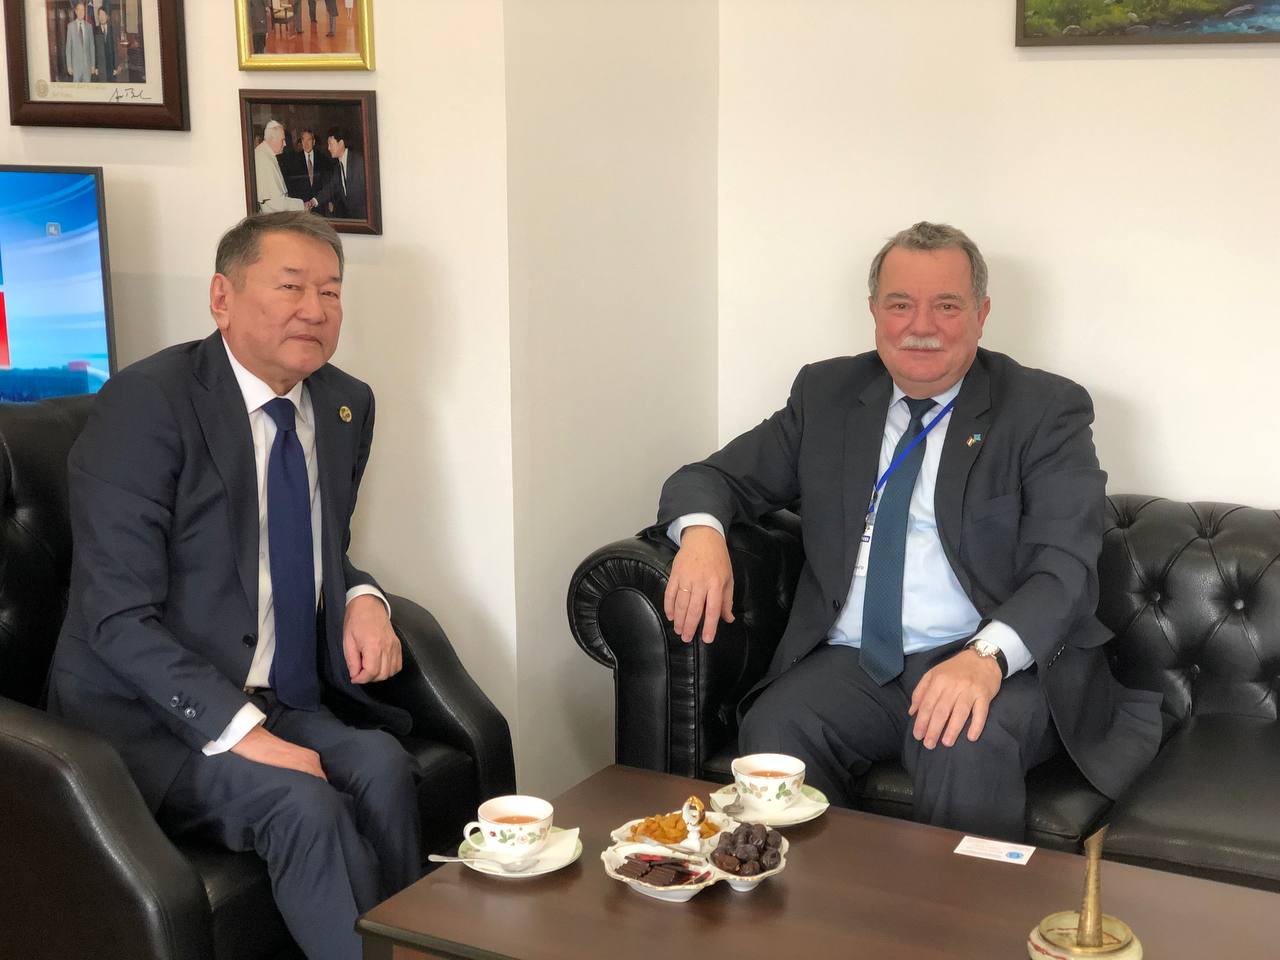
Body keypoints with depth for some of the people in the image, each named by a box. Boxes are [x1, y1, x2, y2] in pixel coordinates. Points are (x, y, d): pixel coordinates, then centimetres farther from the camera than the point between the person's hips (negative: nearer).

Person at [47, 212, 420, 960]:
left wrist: (362, 600, -3)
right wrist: (241, 731, -26)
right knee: (304, 805, -30)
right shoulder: (147, 404, -13)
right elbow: (118, 617, -17)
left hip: (292, 706, 5)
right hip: (156, 720, -5)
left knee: (383, 766, -25)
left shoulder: (346, 407, 7)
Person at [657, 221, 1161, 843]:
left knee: (964, 747, -34)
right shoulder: (826, 393, 14)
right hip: (851, 663, 3)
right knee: (771, 733, -27)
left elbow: (1065, 566, -9)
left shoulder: (1045, 410, 2)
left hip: (1002, 667, -2)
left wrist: (987, 656, -29)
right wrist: (701, 532, -12)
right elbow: (715, 479, 15)